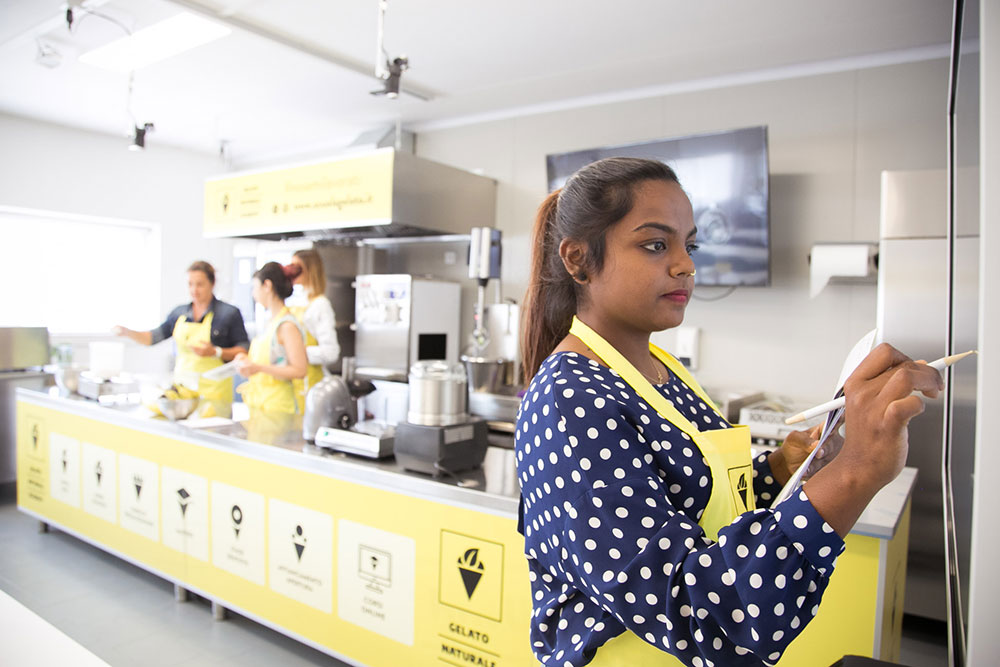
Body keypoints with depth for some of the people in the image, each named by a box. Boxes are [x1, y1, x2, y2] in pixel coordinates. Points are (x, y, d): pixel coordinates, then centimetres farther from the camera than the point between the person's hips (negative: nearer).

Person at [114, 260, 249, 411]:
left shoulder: (229, 313, -3)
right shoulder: (179, 313, 13)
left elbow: (245, 350, -5)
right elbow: (155, 337, 23)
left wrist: (215, 352, -17)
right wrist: (127, 332, 8)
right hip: (181, 388, 5)